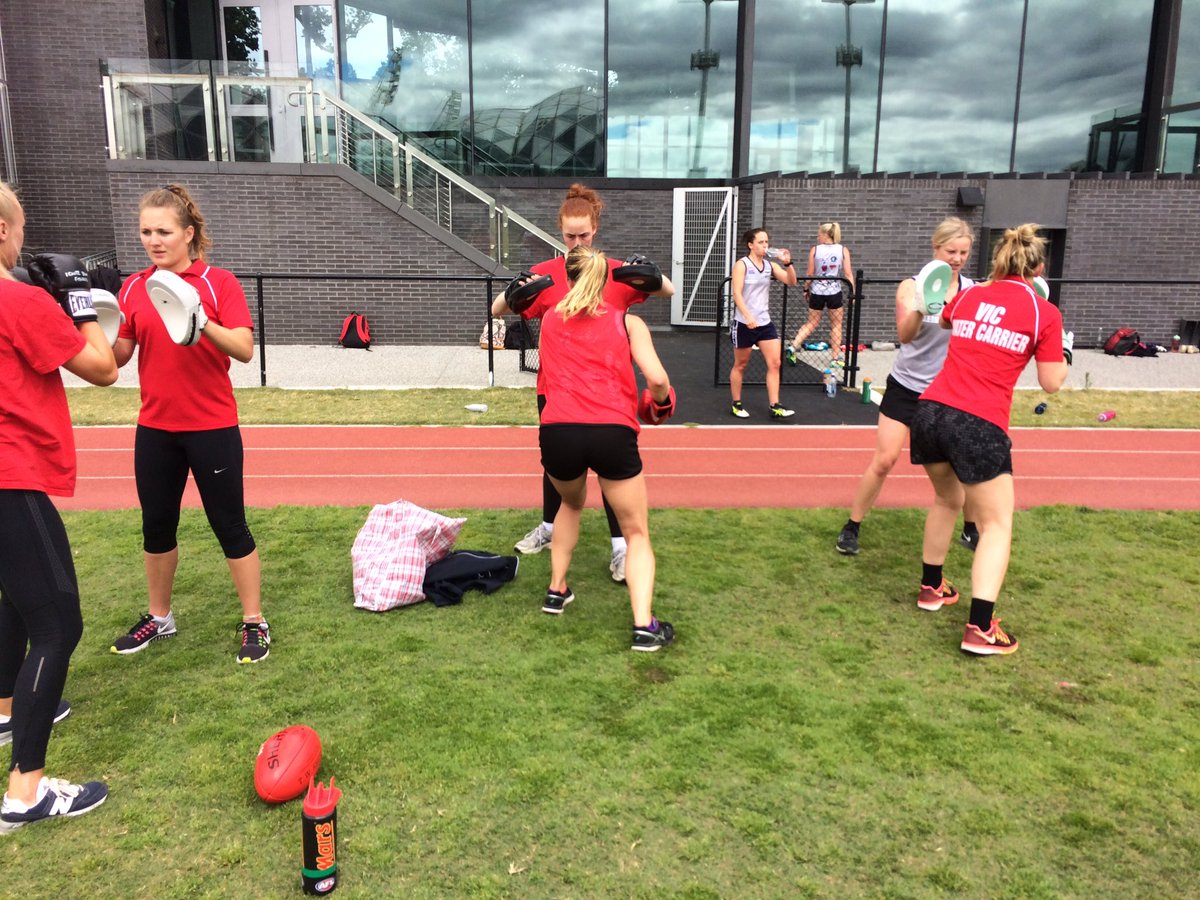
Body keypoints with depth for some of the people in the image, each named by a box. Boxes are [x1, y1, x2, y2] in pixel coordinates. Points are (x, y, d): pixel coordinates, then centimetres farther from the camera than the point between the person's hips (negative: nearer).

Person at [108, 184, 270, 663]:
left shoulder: (218, 282, -8)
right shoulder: (133, 287, 5)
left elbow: (244, 349, -19)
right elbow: (117, 356, 6)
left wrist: (202, 323, -34)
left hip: (212, 428, -5)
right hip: (155, 429, 5)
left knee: (230, 528, 3)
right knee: (156, 528, 15)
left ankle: (254, 623, 16)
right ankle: (159, 617, 34)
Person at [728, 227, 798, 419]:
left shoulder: (770, 265, 6)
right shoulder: (742, 264, -8)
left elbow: (791, 282, 4)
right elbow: (737, 294, -16)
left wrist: (788, 263, -13)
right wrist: (748, 316, -27)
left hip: (765, 322, 5)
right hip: (744, 323, -5)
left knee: (774, 364, -2)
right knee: (740, 365, 8)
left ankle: (775, 407, 2)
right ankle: (736, 405, 21)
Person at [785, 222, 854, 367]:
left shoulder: (814, 249, -1)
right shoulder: (843, 249, -1)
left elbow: (810, 273, 0)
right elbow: (848, 273, -5)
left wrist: (806, 289, 13)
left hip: (817, 291, 1)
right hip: (835, 292, -1)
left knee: (811, 323, 15)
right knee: (836, 325, 11)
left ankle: (793, 347, 1)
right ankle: (836, 358, 14)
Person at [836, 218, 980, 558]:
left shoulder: (974, 290, -1)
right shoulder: (913, 286, -9)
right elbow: (904, 334, -24)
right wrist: (921, 307, -44)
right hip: (906, 387, -2)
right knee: (883, 460, -6)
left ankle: (971, 529, 26)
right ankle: (851, 528, 9)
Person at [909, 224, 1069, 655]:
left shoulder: (967, 296, 13)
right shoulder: (1044, 312, 0)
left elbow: (944, 321, 38)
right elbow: (1051, 383, 2)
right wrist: (1065, 351, 21)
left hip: (931, 411, 5)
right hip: (980, 425, -5)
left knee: (947, 499, 28)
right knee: (997, 526, 5)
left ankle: (931, 590, 38)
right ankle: (979, 628, -6)